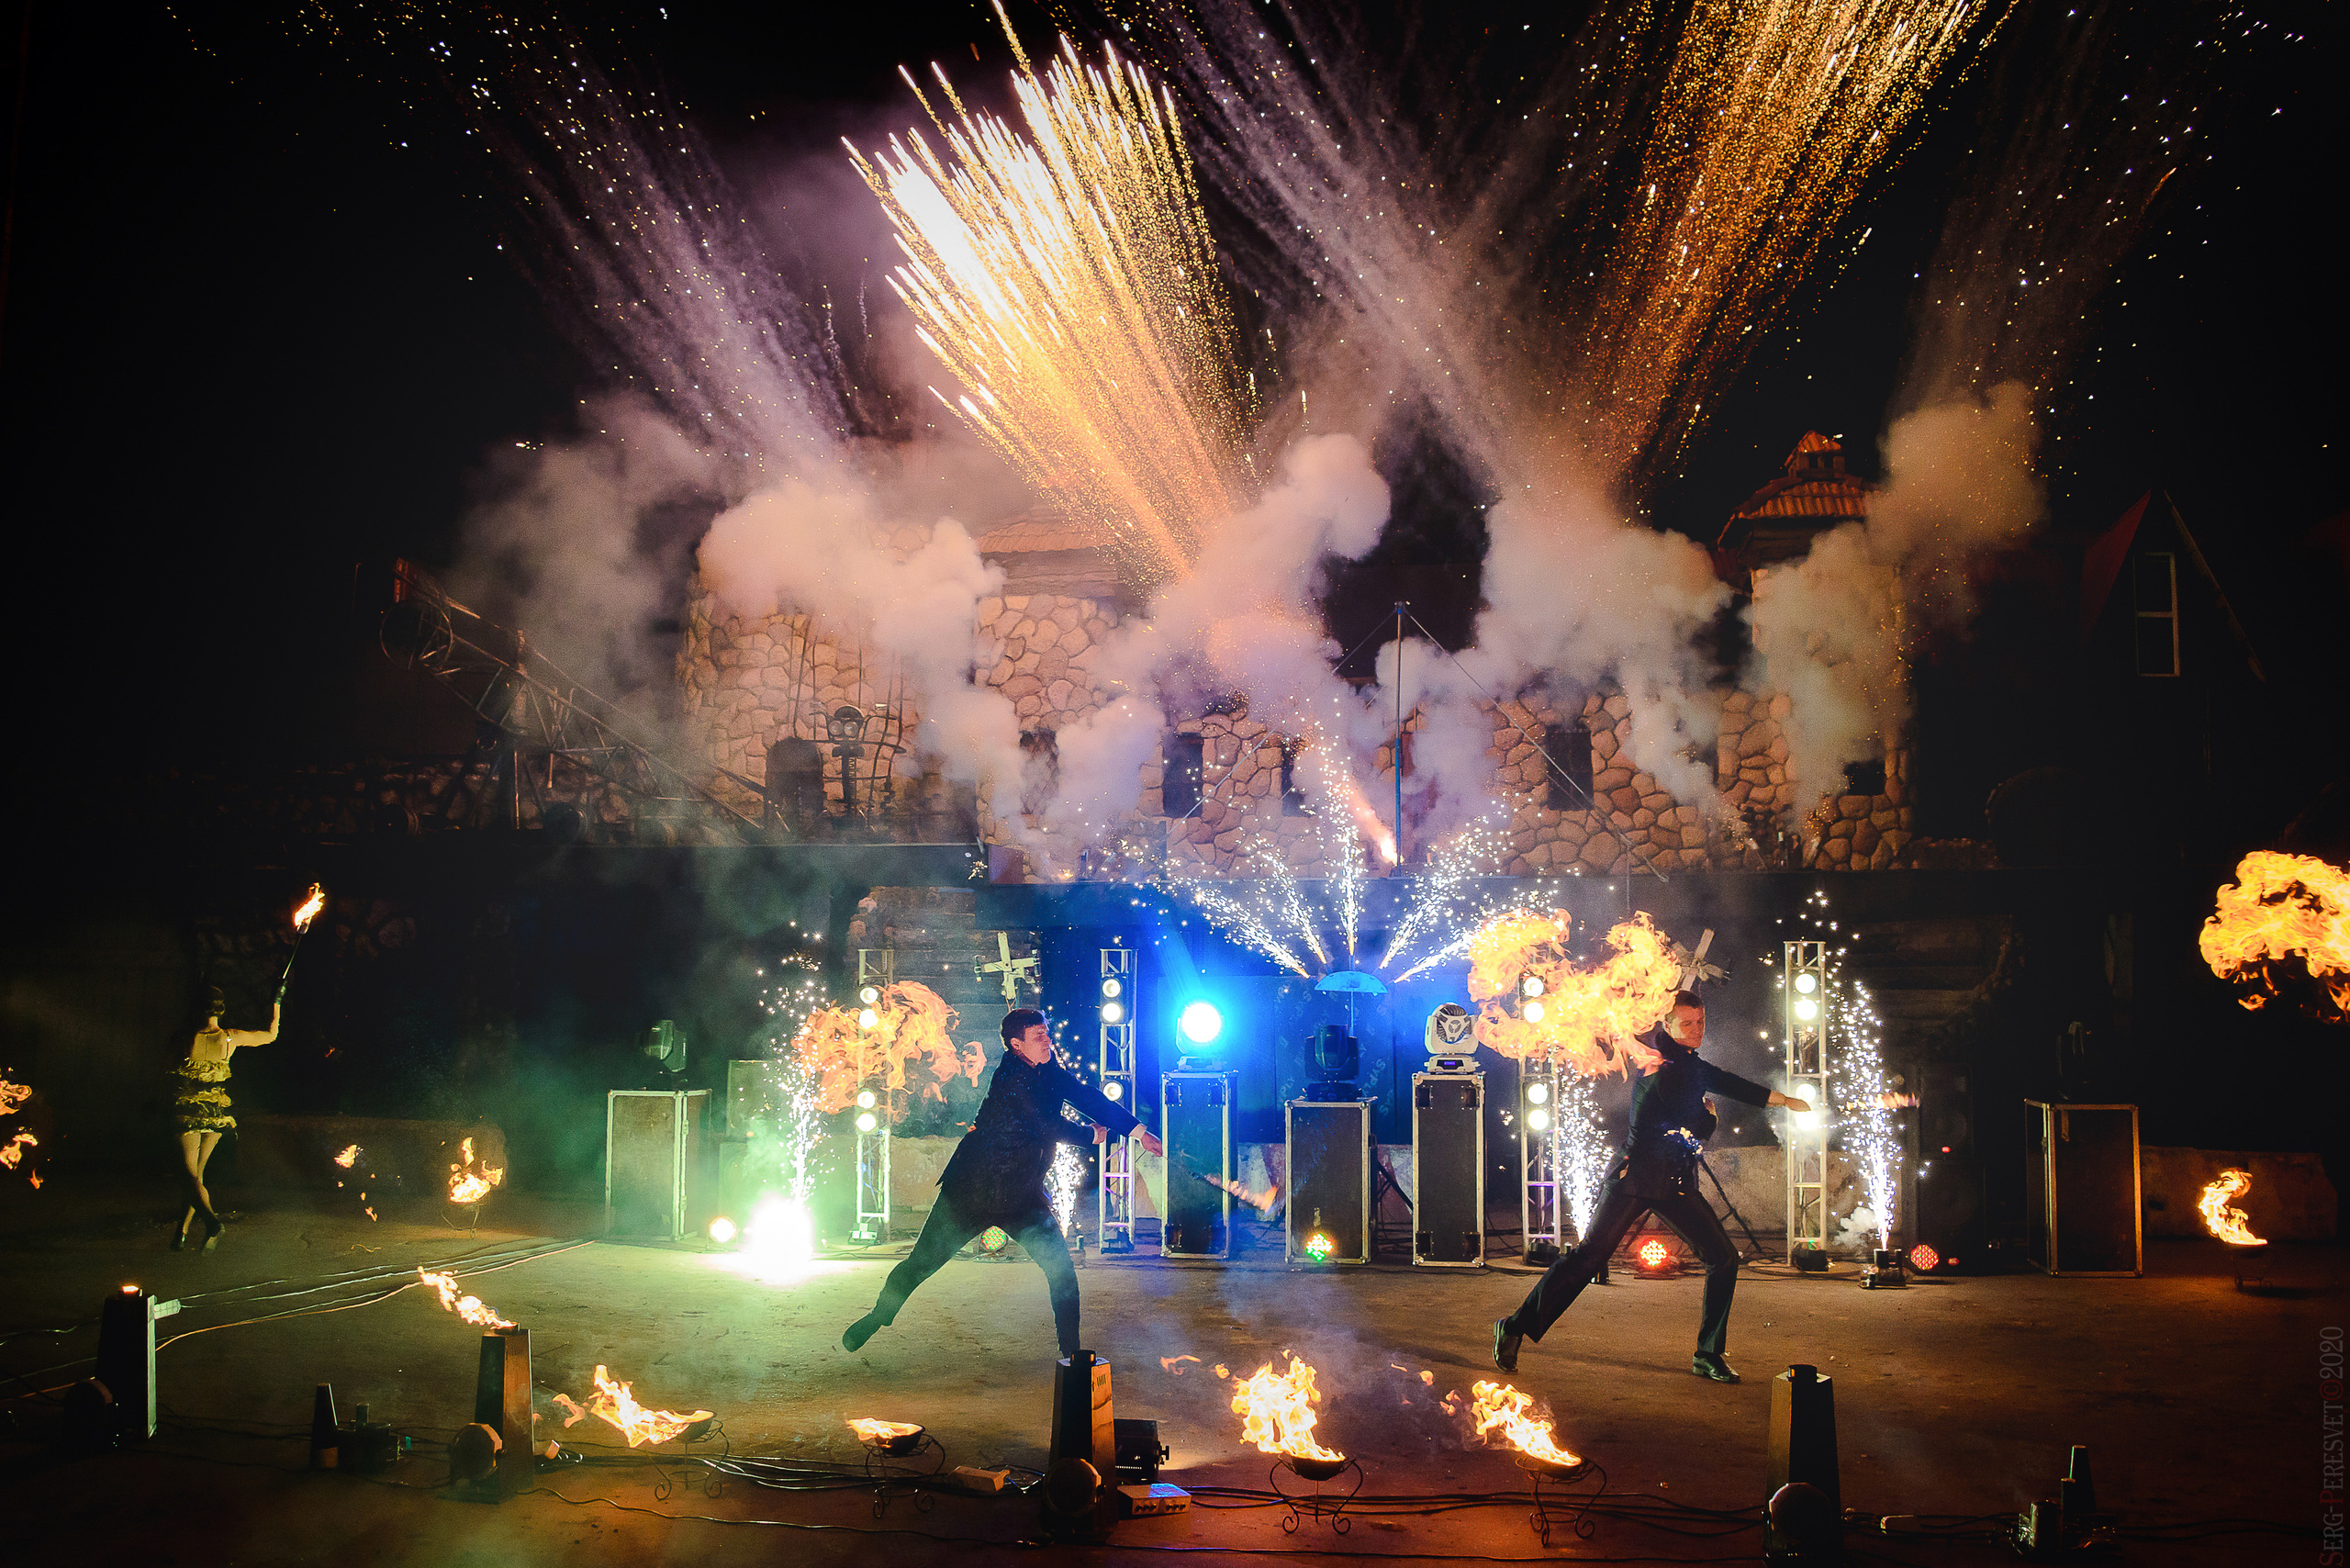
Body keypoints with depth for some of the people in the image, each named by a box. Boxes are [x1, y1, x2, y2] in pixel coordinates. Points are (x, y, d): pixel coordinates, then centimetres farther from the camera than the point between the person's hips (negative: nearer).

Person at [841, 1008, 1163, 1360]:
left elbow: (1089, 1098, 0)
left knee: (1061, 1268, -7)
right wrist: (1091, 1135, -3)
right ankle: (878, 1316, 31)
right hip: (973, 1189, -6)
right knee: (922, 1262, 6)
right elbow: (1049, 1126, -21)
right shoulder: (1011, 1076, -23)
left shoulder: (1050, 1072, 0)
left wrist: (1139, 1132, -9)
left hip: (1023, 1196, 6)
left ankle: (1071, 1349, 7)